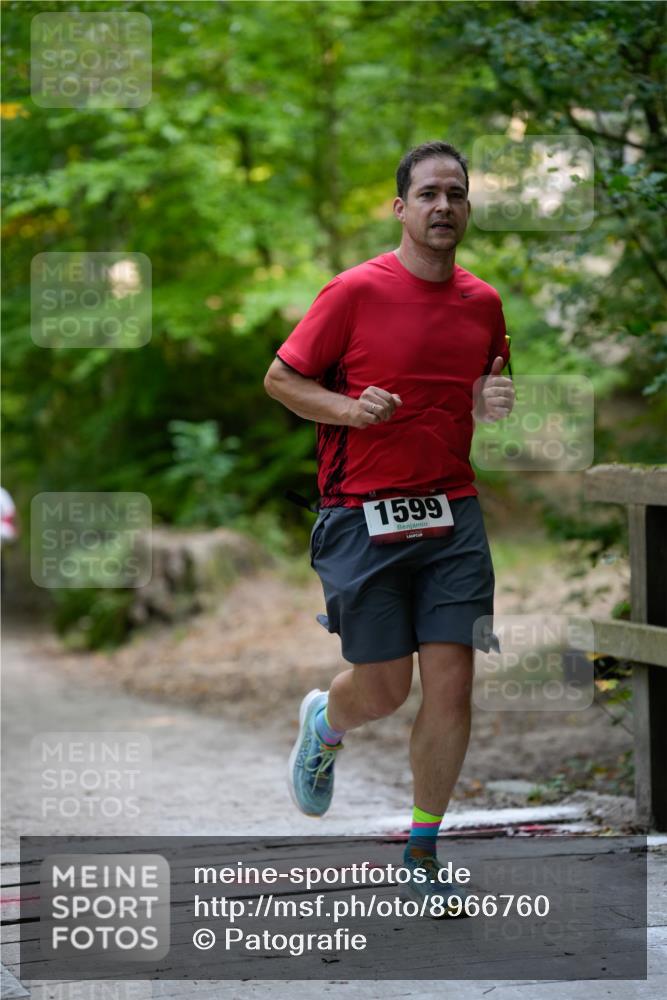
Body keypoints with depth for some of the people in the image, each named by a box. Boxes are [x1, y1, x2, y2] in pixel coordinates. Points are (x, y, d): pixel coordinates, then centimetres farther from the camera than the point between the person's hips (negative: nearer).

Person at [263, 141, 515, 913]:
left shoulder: (484, 302, 8)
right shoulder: (356, 291, -7)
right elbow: (281, 378, 0)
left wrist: (494, 402, 1)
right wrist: (351, 407, -16)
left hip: (452, 516, 4)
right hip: (363, 519, -4)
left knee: (451, 683, -4)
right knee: (382, 690, 1)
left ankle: (422, 852, 12)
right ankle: (324, 722, 39)